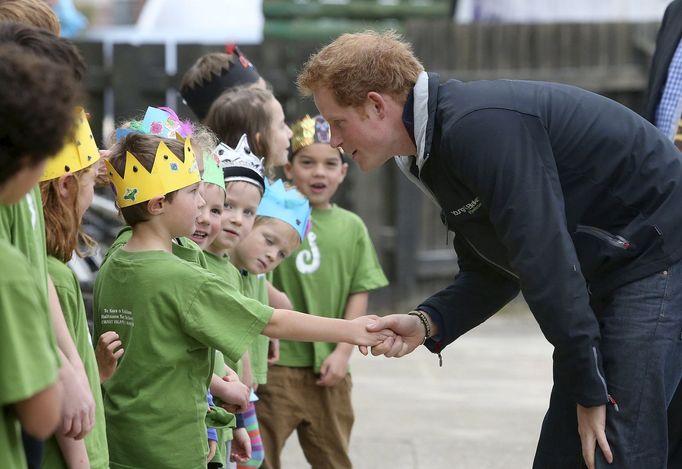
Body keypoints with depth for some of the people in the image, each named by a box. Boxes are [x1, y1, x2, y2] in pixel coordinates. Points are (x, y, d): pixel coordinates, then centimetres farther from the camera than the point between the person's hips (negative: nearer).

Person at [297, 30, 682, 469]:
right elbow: (490, 273, 14)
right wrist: (426, 323, -5)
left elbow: (546, 262, -26)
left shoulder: (482, 128, -25)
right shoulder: (440, 146, 8)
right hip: (607, 276, 10)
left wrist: (590, 391, -22)